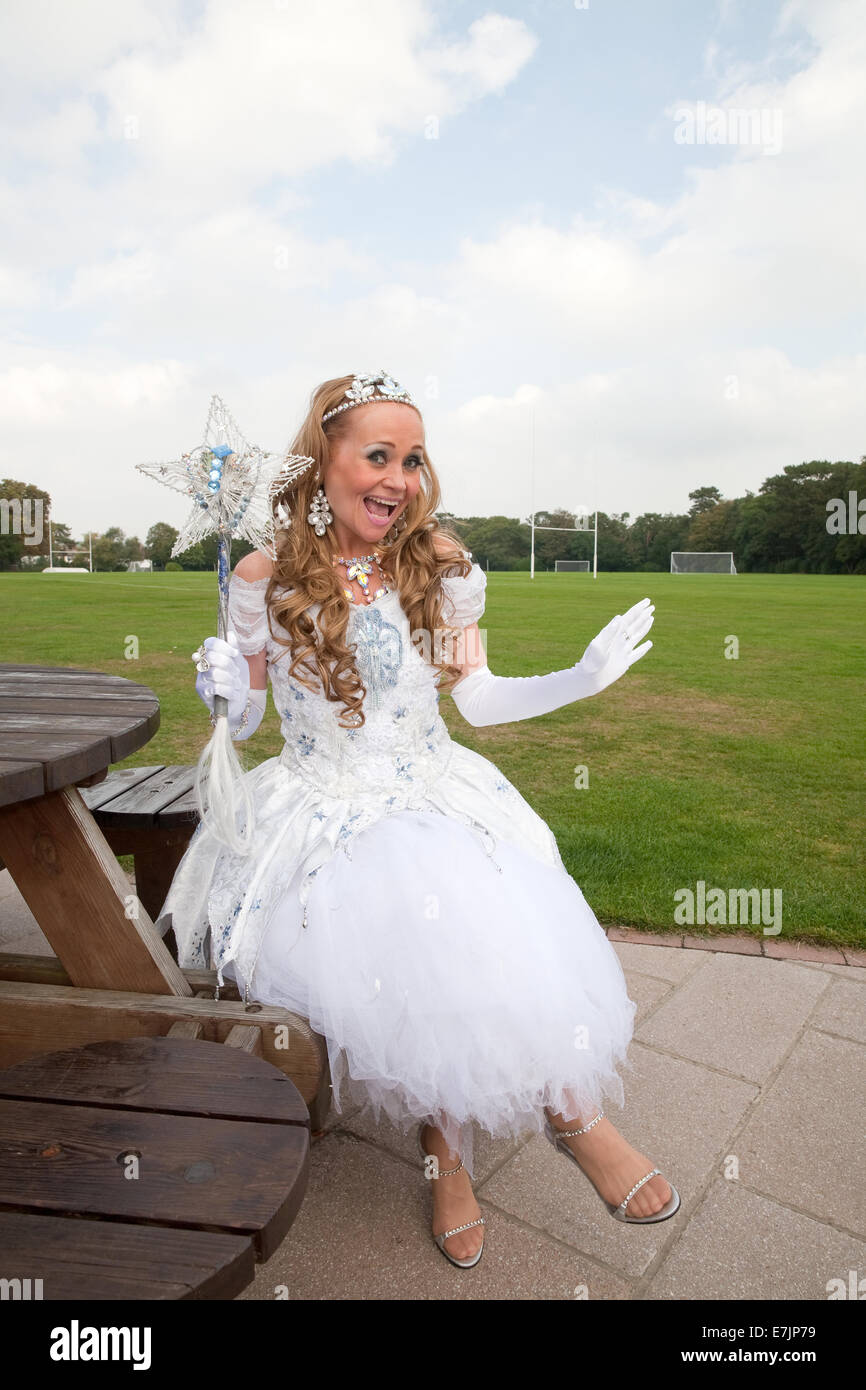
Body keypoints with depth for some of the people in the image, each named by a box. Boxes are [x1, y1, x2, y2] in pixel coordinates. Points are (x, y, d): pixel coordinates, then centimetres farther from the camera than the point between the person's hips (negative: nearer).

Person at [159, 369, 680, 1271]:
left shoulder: (440, 566, -1)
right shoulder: (265, 579, -4)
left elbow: (479, 698, 4)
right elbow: (244, 721, 5)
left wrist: (585, 677, -7)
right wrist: (221, 692, -17)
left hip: (436, 796, 1)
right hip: (322, 809, -1)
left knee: (503, 954, -23)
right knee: (415, 958, -24)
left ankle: (572, 1113, 8)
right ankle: (446, 1141, 8)